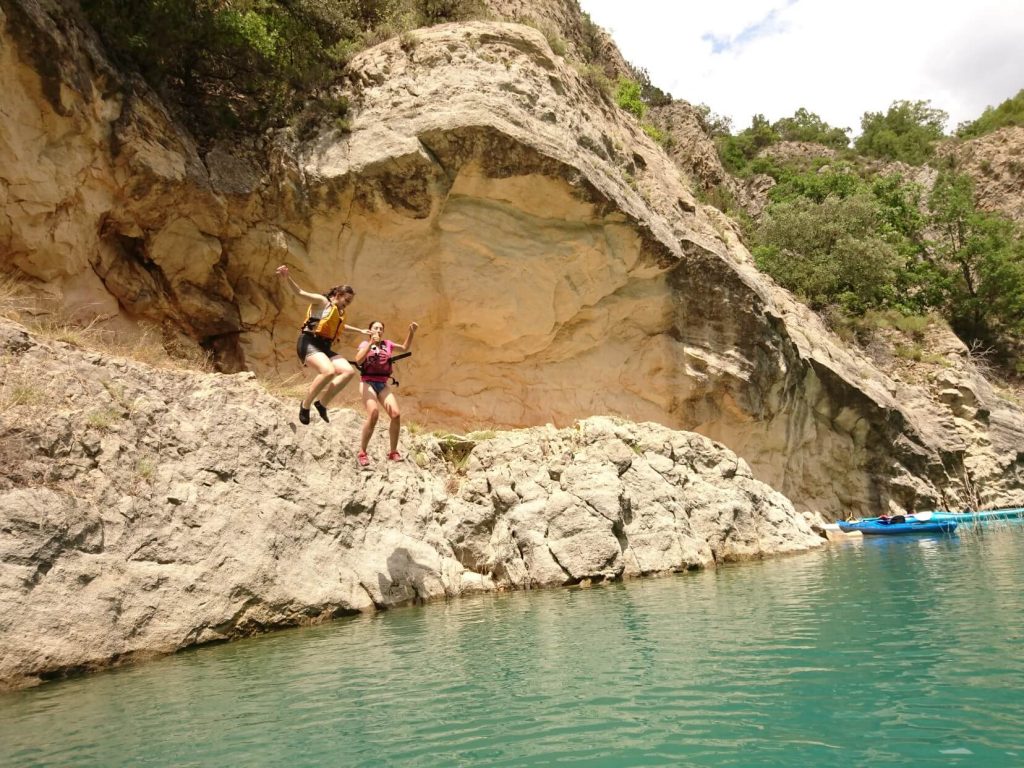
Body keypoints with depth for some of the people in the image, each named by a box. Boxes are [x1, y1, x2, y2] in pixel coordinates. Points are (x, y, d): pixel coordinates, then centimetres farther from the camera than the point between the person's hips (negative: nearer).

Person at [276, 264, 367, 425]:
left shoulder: (339, 312, 24)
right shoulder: (322, 301, 0)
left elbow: (341, 326, 47)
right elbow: (301, 292, -13)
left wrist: (360, 330, 54)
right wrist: (287, 278, -31)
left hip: (324, 348, 9)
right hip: (309, 344, -9)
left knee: (349, 371, -10)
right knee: (329, 371, -33)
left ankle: (322, 403, -3)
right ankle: (305, 404, -15)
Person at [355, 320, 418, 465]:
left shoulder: (387, 344, 15)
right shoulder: (365, 344, 6)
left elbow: (405, 348, 25)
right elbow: (358, 361, -12)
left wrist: (411, 332, 11)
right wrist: (371, 343, -18)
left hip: (383, 384, 4)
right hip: (368, 383, -4)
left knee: (396, 414, -14)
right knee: (373, 414, -26)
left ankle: (393, 452, 1)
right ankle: (362, 453, -14)